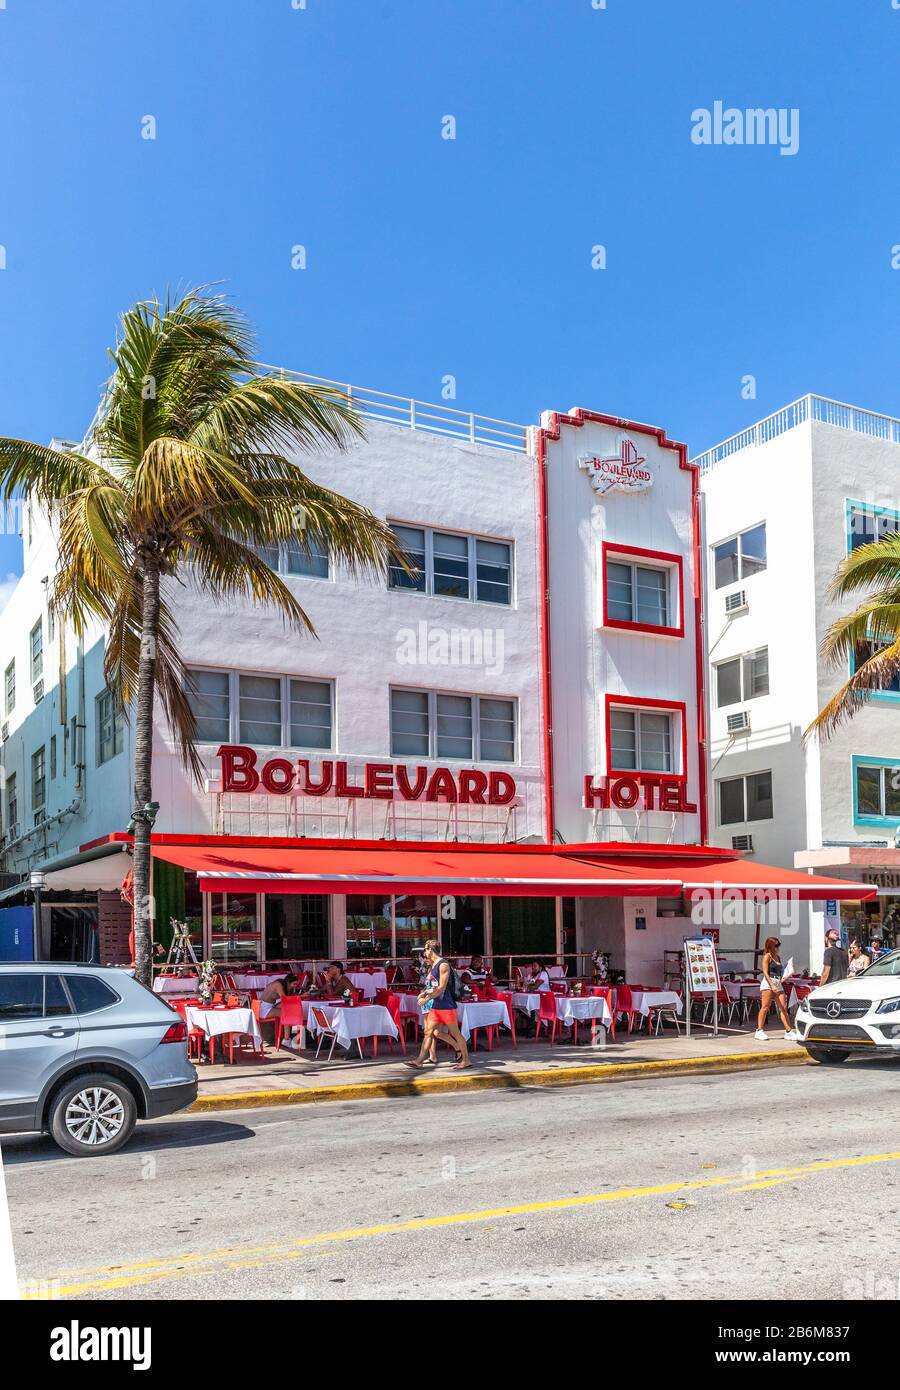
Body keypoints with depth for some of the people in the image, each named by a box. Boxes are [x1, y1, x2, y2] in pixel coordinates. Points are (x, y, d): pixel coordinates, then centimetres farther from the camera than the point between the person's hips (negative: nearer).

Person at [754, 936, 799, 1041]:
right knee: (765, 1007, -7)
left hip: (778, 984, 7)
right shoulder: (767, 956, -3)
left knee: (783, 1008, 2)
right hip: (768, 983, -7)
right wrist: (772, 985, -20)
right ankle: (760, 1030, -4)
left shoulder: (778, 957, 18)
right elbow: (765, 972, -12)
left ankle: (788, 1031, 3)